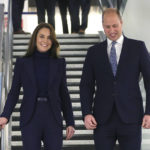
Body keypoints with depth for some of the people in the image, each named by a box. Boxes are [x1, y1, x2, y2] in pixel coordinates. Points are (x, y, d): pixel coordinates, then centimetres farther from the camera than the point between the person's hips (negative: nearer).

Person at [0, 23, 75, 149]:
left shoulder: (59, 63, 8)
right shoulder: (22, 63, 5)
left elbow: (64, 94, 10)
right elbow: (14, 92, 3)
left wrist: (70, 122, 6)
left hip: (53, 119, 1)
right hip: (30, 119, -1)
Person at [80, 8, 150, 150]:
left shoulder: (138, 47, 5)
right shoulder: (94, 52, 10)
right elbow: (86, 85, 9)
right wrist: (86, 113, -4)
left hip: (130, 118, -1)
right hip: (102, 119, 1)